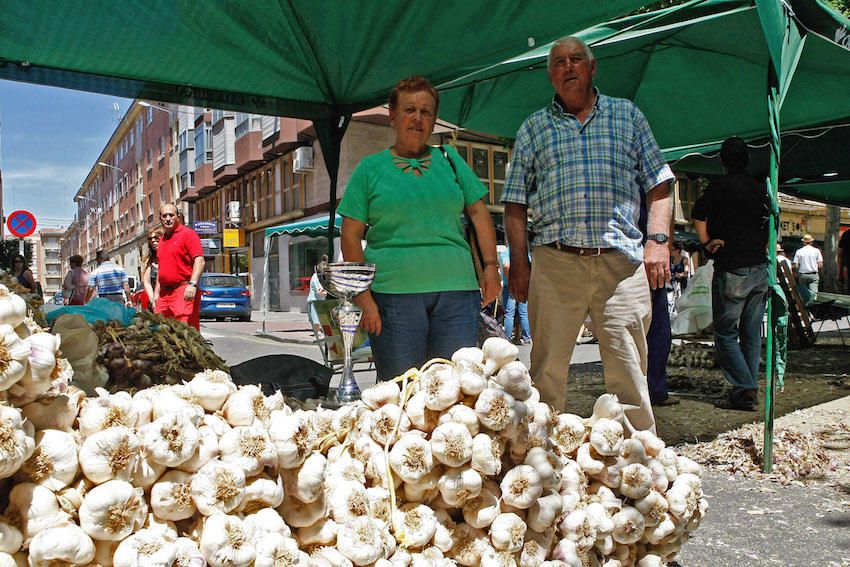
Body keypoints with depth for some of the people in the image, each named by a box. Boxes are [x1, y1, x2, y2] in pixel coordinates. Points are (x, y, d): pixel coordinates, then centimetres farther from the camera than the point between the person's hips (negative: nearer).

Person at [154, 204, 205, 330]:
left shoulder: (188, 234, -4)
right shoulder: (162, 239, 21)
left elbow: (200, 261, -15)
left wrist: (192, 284, -27)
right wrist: (157, 292, 23)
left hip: (184, 292, -8)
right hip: (164, 293, 8)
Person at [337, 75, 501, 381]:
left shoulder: (450, 159, 16)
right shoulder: (371, 168, 8)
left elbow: (479, 212, 15)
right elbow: (351, 235, 3)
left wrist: (491, 265, 1)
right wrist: (363, 298, -5)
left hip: (455, 289, 2)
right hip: (393, 290, -2)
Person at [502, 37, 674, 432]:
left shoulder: (628, 115, 16)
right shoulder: (534, 128, 15)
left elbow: (659, 184, 13)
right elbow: (516, 203, 11)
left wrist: (658, 240, -1)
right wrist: (519, 261, 1)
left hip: (621, 260, 0)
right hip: (554, 263, 0)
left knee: (628, 369, 1)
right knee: (547, 368, 2)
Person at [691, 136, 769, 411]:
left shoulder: (721, 185, -6)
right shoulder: (760, 188, 13)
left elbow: (698, 213, -20)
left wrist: (707, 242, -8)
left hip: (731, 270, -6)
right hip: (760, 269, 6)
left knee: (726, 333, 0)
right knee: (752, 333, 11)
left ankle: (743, 389, -8)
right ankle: (750, 388, 14)